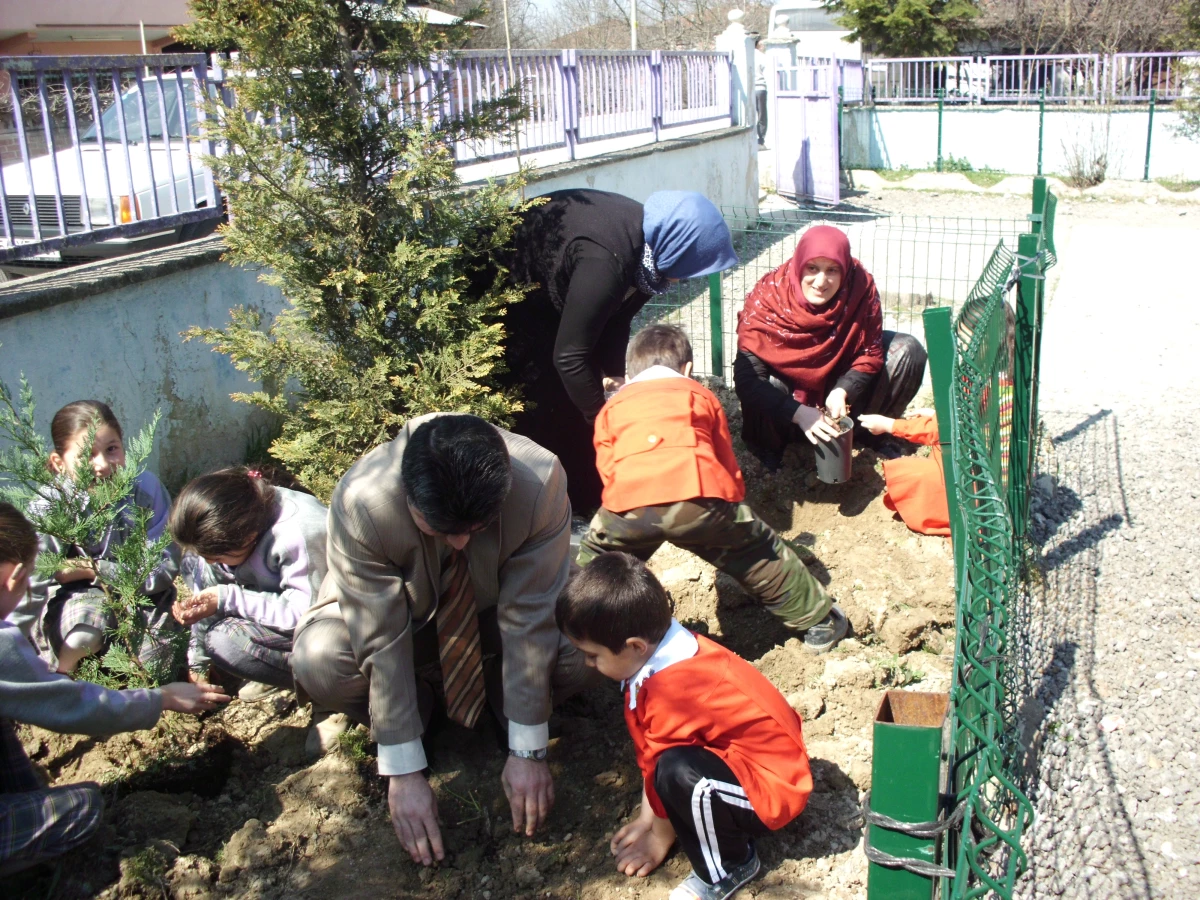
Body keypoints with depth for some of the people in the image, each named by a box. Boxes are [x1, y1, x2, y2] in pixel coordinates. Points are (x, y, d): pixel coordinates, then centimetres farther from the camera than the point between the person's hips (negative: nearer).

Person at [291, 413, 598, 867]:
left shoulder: (541, 482, -34)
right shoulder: (360, 501, -35)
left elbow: (528, 619, -27)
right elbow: (380, 640, -29)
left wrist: (527, 750, -24)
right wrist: (403, 772, -27)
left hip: (498, 610, 1)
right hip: (400, 612, 0)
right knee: (317, 663, -31)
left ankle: (501, 694, 3)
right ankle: (420, 695, 1)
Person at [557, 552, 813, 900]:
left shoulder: (673, 693, -29)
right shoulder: (674, 647, -2)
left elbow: (660, 770, -14)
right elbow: (650, 752, 9)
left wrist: (659, 839, 2)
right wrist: (647, 819, 14)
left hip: (773, 790, -10)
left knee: (680, 773, -32)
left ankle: (726, 869, -5)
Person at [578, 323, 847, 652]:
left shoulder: (612, 407, 34)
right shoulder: (700, 394, 34)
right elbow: (728, 464, 35)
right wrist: (733, 513, 47)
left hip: (629, 502, 0)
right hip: (698, 496, 1)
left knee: (593, 563, 28)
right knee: (759, 553, 23)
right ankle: (819, 620, 34)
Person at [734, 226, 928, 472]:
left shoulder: (860, 287, -23)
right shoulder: (767, 297, -28)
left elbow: (870, 353, -11)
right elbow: (746, 379, -33)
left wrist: (842, 391, -30)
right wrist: (799, 413, -43)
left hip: (839, 389, 3)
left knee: (908, 351, -13)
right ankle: (770, 449, -1)